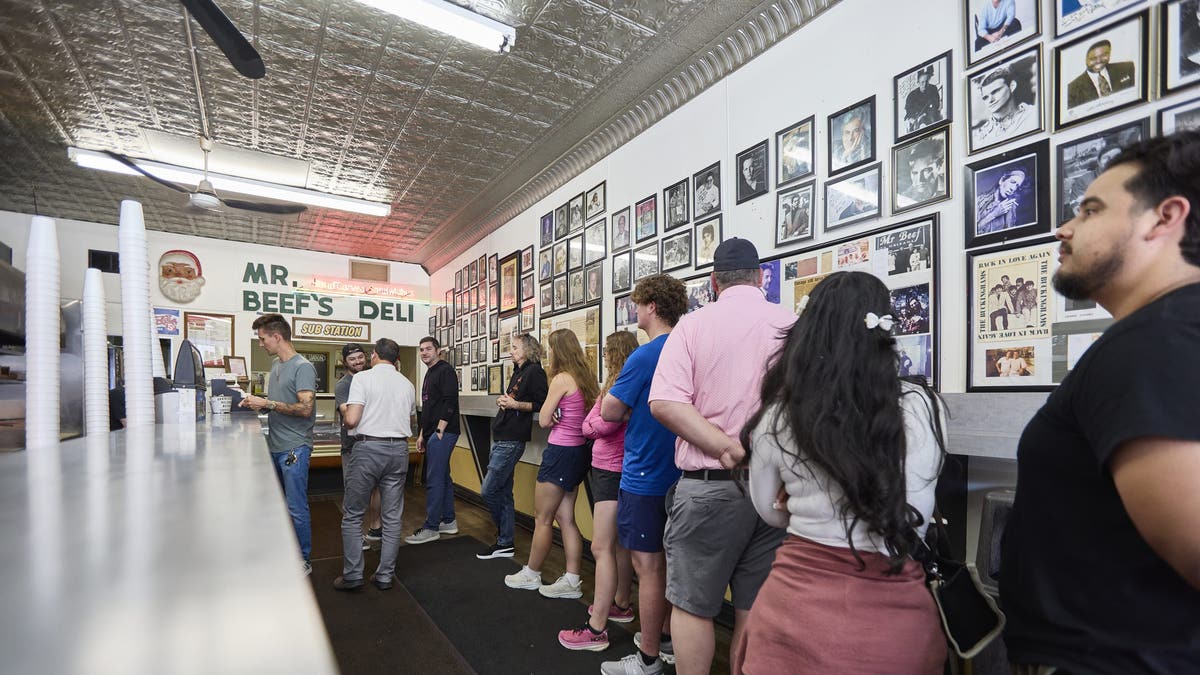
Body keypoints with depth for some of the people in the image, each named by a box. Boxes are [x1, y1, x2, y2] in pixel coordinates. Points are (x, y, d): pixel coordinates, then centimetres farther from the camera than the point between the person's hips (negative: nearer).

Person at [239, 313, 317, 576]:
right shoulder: (275, 364, 13)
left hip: (294, 448, -9)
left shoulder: (303, 367, -15)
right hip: (275, 446, 9)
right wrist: (257, 403, 4)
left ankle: (303, 561, 13)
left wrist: (267, 404, -19)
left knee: (296, 507, 0)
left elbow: (305, 408, -22)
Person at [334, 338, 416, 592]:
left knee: (352, 514, 10)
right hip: (399, 449, 4)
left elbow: (351, 420, -12)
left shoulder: (363, 378, -6)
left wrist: (344, 409, 9)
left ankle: (352, 575, 12)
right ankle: (385, 576, 18)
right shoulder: (407, 384, 9)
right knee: (392, 517, 10)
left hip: (369, 448, -4)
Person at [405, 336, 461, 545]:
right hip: (433, 433, 10)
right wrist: (422, 434, 20)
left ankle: (430, 528, 0)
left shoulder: (446, 370, -10)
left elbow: (450, 403, -18)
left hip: (443, 432, -10)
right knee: (443, 477, 14)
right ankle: (448, 521, 23)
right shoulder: (429, 373, 20)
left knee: (434, 480, -7)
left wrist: (439, 431, -19)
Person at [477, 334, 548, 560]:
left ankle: (504, 540, 12)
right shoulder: (518, 372, 19)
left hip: (512, 441, -9)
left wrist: (515, 404, -19)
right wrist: (503, 401, 4)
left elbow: (542, 404, -15)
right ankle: (504, 543, 21)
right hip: (501, 438, 9)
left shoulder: (534, 371, -9)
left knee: (488, 490, -6)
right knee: (503, 493, 12)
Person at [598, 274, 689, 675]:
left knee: (648, 566, 3)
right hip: (675, 472, 8)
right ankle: (667, 638, 36)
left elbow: (609, 412, -12)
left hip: (644, 476, -8)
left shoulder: (644, 356, -19)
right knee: (667, 561, 20)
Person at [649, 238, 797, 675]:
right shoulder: (794, 325, 0)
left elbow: (665, 403, -17)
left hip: (709, 487, -3)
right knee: (755, 608, 17)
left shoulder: (694, 324, -6)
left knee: (692, 605, 13)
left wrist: (730, 449, -17)